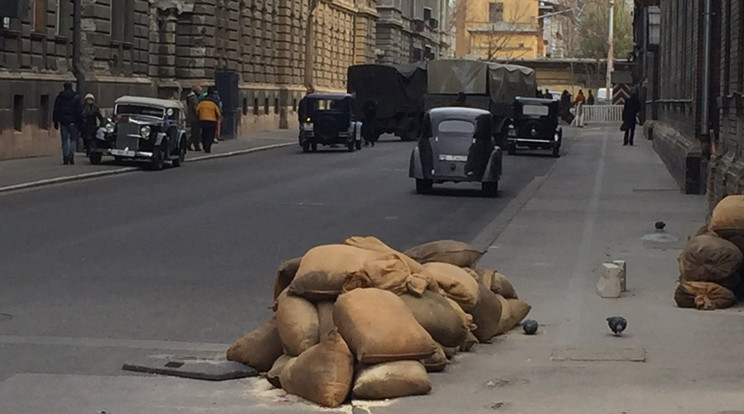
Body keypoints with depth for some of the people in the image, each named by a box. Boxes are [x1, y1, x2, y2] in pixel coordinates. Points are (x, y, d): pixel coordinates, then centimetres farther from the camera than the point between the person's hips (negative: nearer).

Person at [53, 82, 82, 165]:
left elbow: (55, 111, 8)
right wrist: (80, 123, -1)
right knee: (73, 139, 7)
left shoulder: (59, 97, 6)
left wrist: (55, 122, 13)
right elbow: (79, 111, -5)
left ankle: (65, 157, 2)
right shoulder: (76, 97, -2)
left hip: (63, 121, 2)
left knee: (64, 140, 7)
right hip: (73, 122, -2)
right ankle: (71, 154, -13)